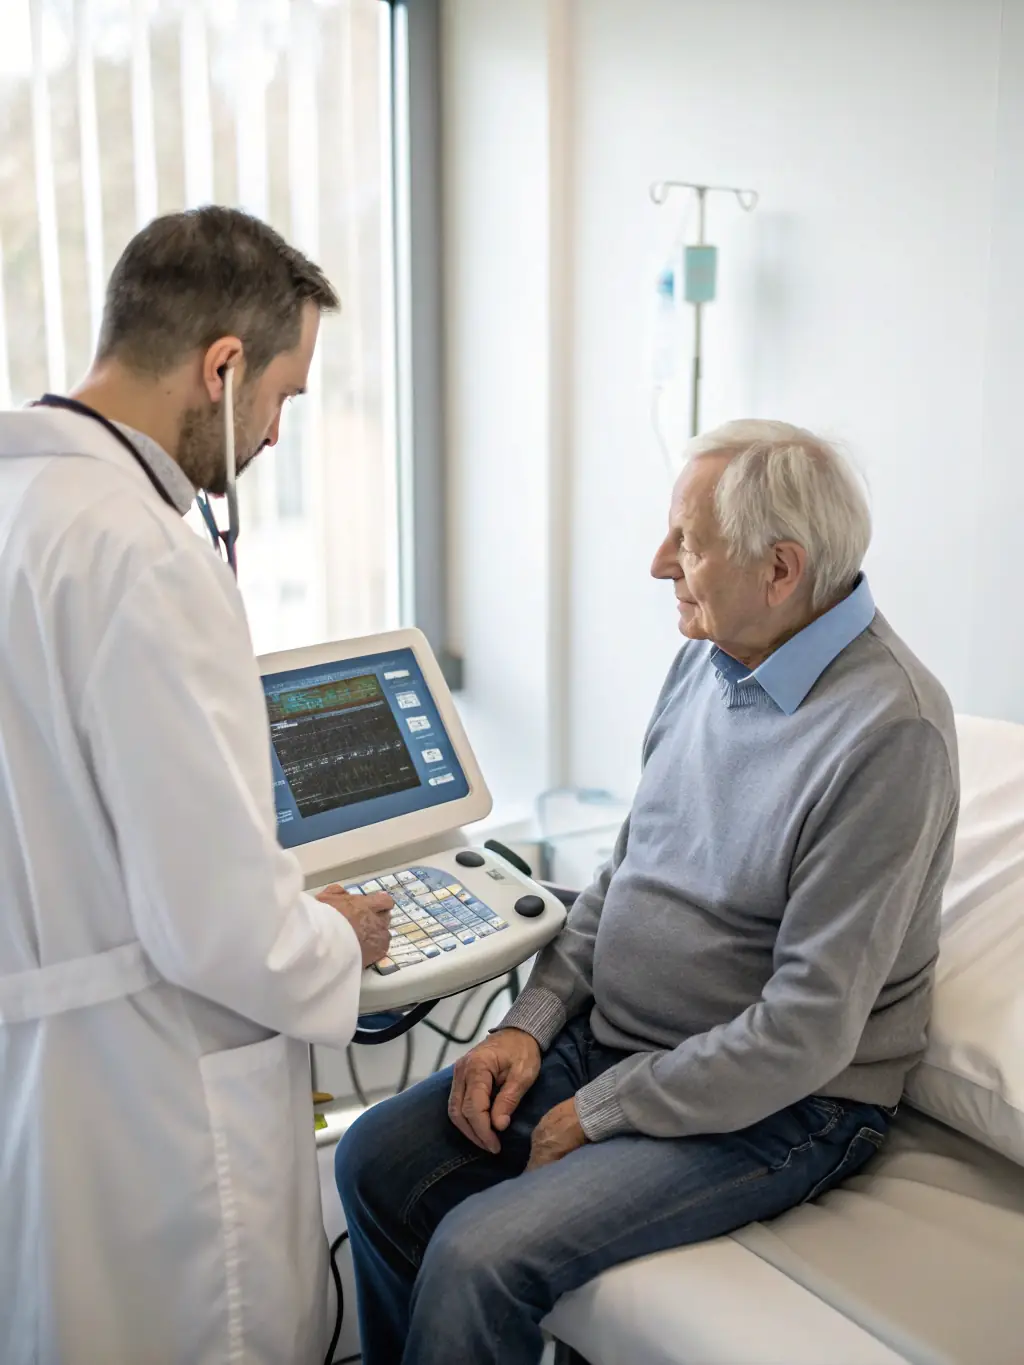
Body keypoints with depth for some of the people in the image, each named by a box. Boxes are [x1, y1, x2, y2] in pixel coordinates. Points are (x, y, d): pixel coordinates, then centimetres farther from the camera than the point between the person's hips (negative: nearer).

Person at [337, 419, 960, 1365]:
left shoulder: (888, 730, -24)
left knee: (478, 1257, -21)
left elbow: (807, 1028, -24)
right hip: (610, 1038, 8)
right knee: (376, 1162, 1)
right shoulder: (711, 657, 3)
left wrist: (599, 1114, -16)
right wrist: (532, 1022, 0)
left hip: (771, 1106, -8)